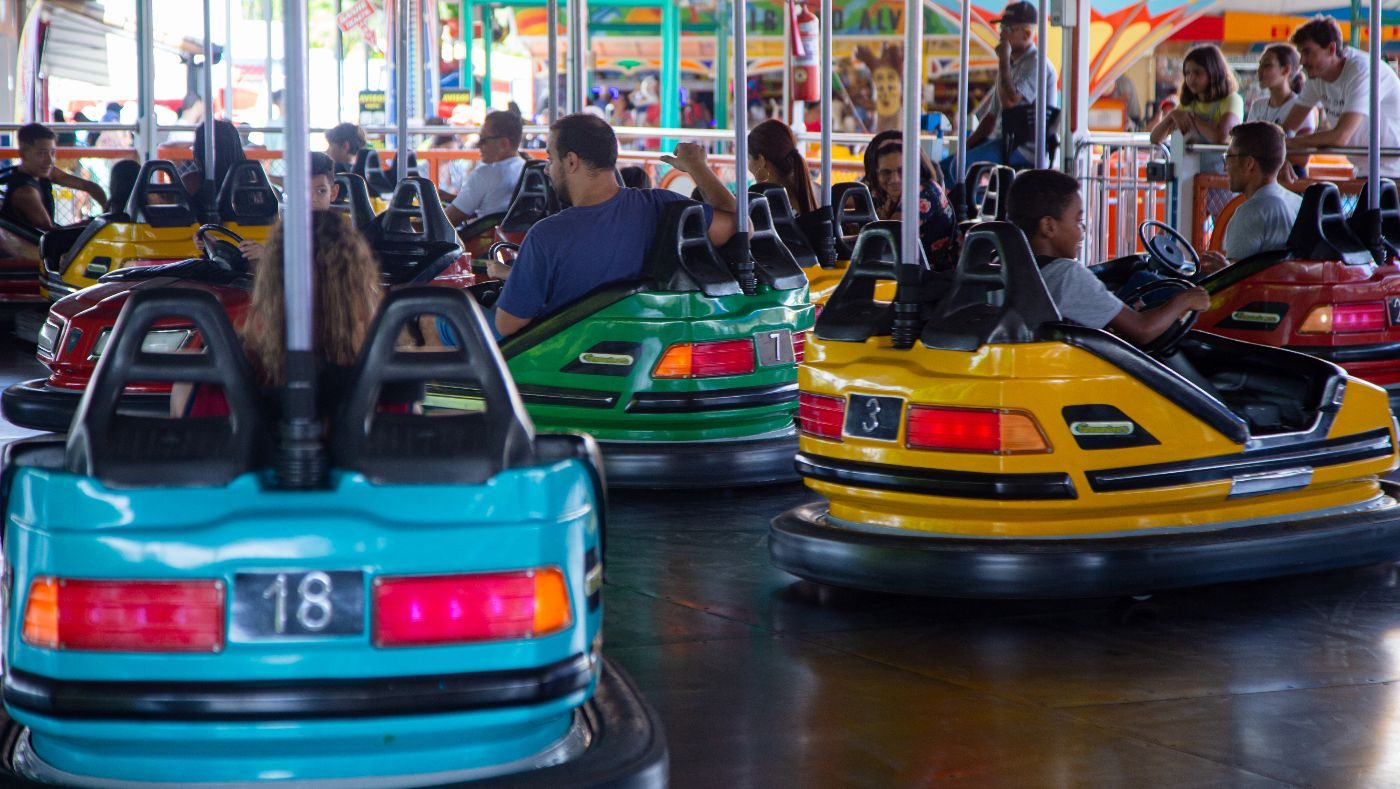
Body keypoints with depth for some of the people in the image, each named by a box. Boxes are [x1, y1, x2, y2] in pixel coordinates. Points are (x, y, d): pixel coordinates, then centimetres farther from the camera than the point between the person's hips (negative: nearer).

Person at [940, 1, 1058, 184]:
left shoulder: (1037, 64, -12)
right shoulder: (1011, 64, 19)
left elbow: (1009, 101, -25)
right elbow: (993, 114, 21)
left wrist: (1003, 61, -16)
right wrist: (967, 146, 10)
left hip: (1025, 148, -10)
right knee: (945, 166, 5)